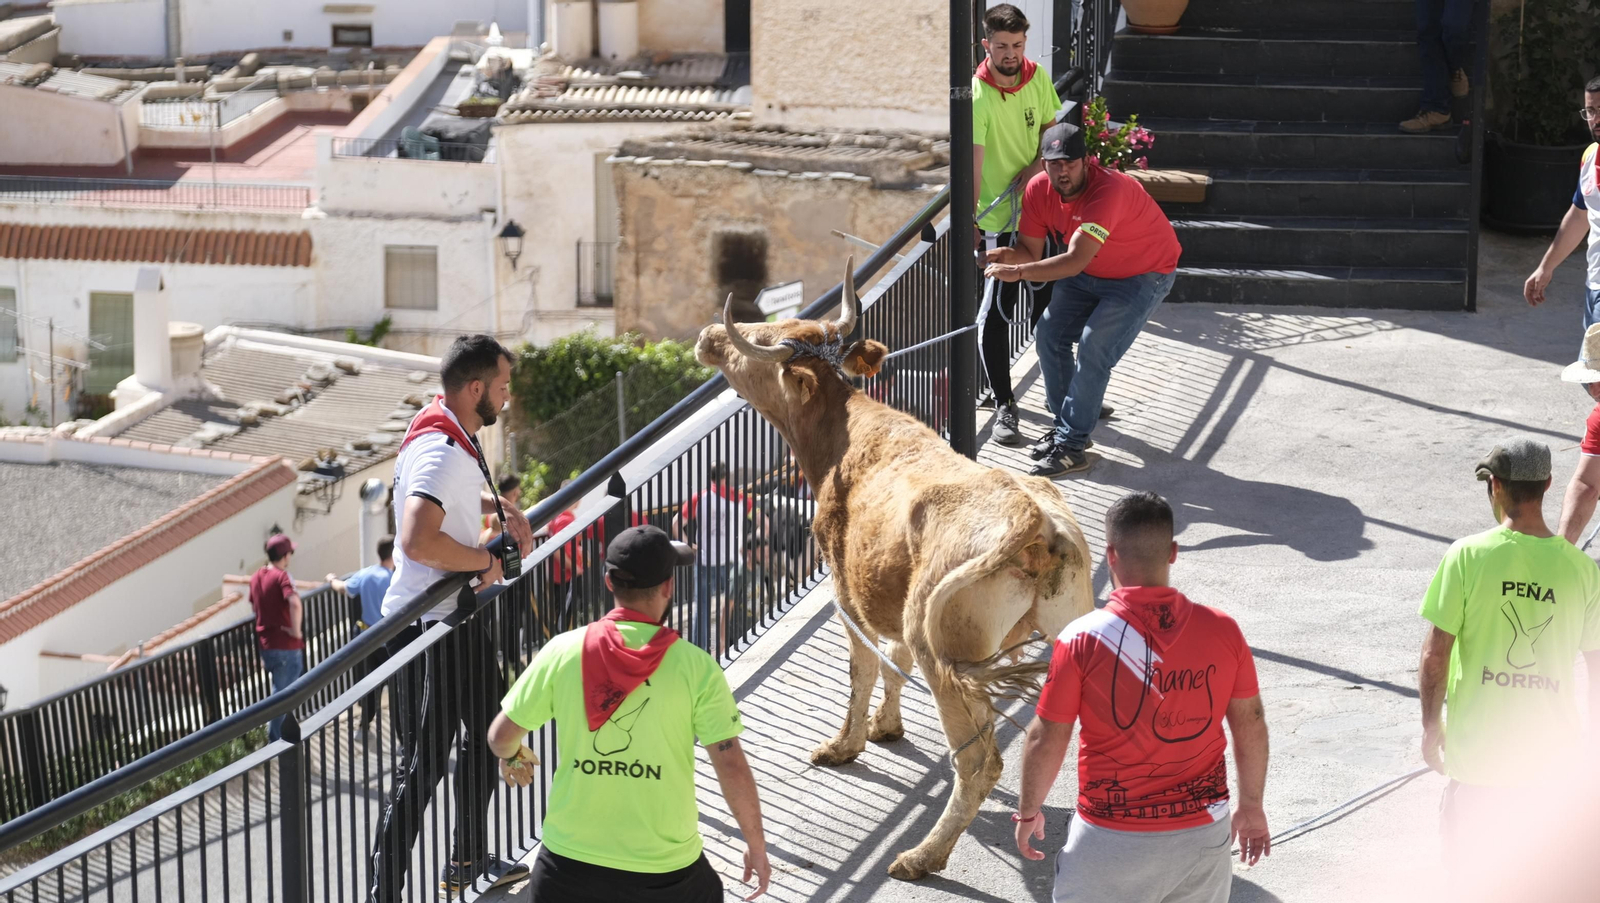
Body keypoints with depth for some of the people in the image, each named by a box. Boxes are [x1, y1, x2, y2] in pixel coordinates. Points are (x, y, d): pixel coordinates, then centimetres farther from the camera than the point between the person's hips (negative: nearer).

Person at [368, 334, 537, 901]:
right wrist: (486, 561, -24)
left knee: (487, 732, 24)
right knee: (423, 767, -8)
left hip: (461, 614, 11)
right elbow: (418, 540, -40)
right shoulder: (439, 451, -25)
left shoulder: (454, 437, 8)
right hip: (429, 625, -11)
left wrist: (502, 508, 12)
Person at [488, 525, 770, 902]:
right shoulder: (694, 666, -11)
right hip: (663, 869, -1)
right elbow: (732, 768, -10)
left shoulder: (563, 651, -6)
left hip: (570, 858, 1)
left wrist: (513, 757, 26)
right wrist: (756, 843, 4)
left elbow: (501, 737, 2)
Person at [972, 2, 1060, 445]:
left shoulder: (1036, 78, -2)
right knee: (999, 312, -6)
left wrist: (1038, 165, -11)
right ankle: (1004, 406, 3)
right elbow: (972, 162, -30)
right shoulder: (978, 96, -21)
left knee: (1045, 301, 18)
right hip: (997, 221, -6)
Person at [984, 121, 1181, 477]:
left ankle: (1071, 446, -12)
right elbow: (1031, 251, -9)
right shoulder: (1038, 190, -15)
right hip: (1088, 273, 7)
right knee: (1049, 336, 0)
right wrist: (1009, 256, -33)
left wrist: (1018, 272, -51)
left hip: (1144, 274, -7)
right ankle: (1067, 426, 16)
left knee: (1094, 349, -19)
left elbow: (1075, 261, -44)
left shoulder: (1108, 189, -38)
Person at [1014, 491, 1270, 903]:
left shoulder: (1083, 640, -15)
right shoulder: (1222, 631, -7)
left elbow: (1046, 740, -9)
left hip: (1113, 838, -3)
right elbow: (1251, 724, 4)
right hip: (1203, 833, 3)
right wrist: (1252, 805, 18)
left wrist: (1029, 811, 8)